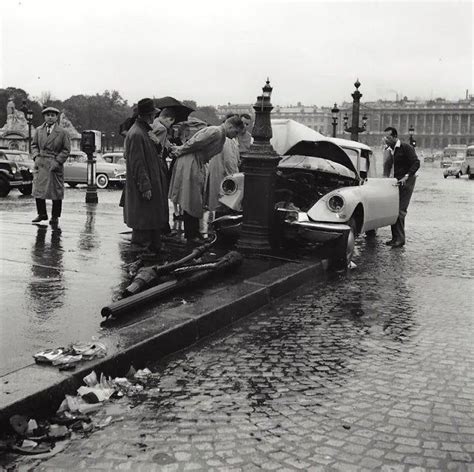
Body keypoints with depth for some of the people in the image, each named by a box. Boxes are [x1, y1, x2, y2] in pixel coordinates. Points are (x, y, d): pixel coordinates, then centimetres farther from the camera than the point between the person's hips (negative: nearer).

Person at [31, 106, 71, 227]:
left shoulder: (62, 132, 0)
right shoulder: (39, 130, 10)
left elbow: (66, 149, -1)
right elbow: (34, 145, 16)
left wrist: (57, 161, -11)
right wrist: (36, 157, -1)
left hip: (55, 165, -3)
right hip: (40, 164, 3)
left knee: (56, 191, 0)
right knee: (38, 189, 2)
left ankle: (55, 217, 11)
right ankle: (42, 214, 16)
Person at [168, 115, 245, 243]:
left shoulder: (221, 136, 15)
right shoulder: (215, 132, -18)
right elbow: (194, 143, -20)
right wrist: (179, 152, -9)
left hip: (198, 165, 10)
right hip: (189, 164, -10)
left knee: (196, 200, 14)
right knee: (190, 201, -4)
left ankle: (194, 233, 22)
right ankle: (190, 236, 3)